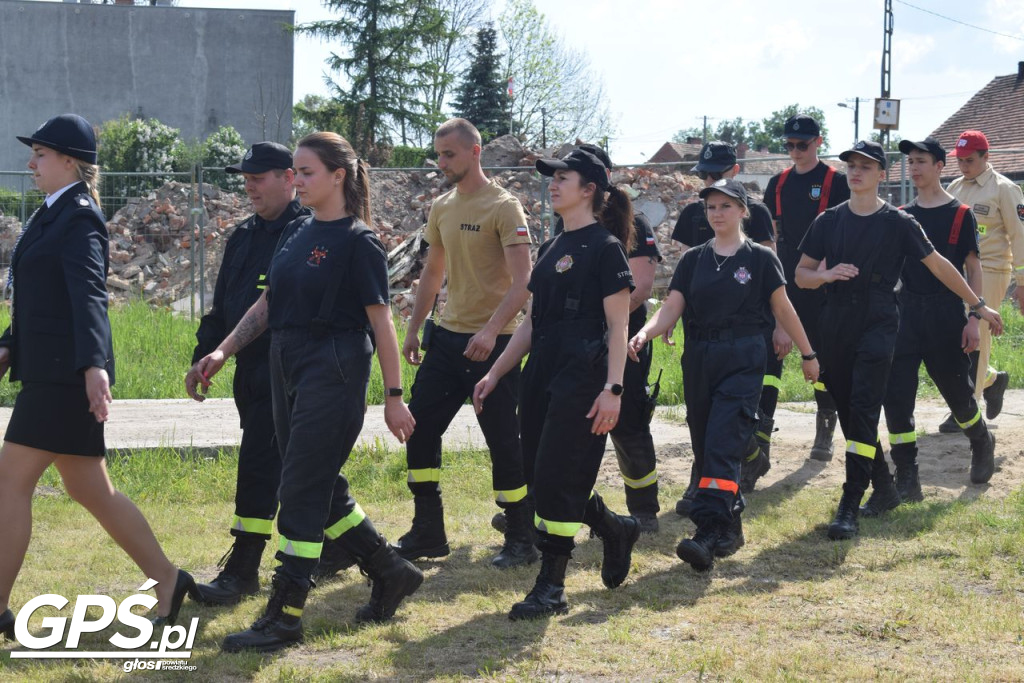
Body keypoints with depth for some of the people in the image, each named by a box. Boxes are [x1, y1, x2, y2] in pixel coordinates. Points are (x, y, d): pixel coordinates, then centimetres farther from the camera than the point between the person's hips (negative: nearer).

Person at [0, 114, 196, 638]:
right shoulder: (49, 215, 17)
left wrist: (94, 365, -34)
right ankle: (168, 580, 19)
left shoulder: (80, 217, -11)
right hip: (48, 370, 10)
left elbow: (88, 294, -24)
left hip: (66, 374, -10)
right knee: (89, 490, 12)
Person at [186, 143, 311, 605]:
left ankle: (242, 571, -5)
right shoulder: (243, 237, 15)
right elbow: (222, 305, 20)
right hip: (250, 371, 8)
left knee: (259, 466, -9)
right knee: (293, 467, 15)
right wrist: (203, 358, 15)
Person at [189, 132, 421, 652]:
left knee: (302, 490, -7)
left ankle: (284, 617, -1)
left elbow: (380, 321, -10)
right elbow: (268, 302, 16)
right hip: (288, 368, 8)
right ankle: (390, 573, 29)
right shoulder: (296, 234, 12)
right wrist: (224, 350, 5)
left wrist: (394, 396, -10)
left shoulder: (357, 241, -10)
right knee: (320, 487, 12)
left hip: (334, 371, -8)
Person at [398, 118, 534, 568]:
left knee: (503, 442, -2)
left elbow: (523, 281, -19)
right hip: (447, 337, 7)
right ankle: (428, 534, 17)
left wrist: (491, 330, -30)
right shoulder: (442, 207, 11)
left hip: (491, 344, -7)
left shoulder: (503, 207, -12)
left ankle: (521, 540, 11)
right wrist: (414, 329, 15)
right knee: (419, 428, 6)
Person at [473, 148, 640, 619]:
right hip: (541, 373, 8)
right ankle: (615, 529, 31)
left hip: (582, 376, -8)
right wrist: (495, 373, 15)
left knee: (556, 477, -10)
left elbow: (617, 325, -11)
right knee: (541, 474, 9)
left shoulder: (605, 247, -6)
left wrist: (613, 388, -18)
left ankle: (552, 587, -2)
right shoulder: (551, 249, 17)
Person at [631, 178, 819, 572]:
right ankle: (730, 529, 20)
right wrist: (644, 334, -17)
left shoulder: (760, 258, 1)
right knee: (705, 447, 8)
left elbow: (782, 309, 7)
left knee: (723, 445, -16)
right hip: (698, 360, 5)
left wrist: (807, 354, 12)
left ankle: (709, 533, -23)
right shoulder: (693, 260, 10)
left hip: (743, 360, -5)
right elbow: (671, 308, 2)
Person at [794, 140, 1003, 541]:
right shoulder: (828, 221, 9)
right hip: (836, 327, 4)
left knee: (864, 410, -14)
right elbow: (801, 275, 11)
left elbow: (938, 265, 7)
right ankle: (882, 486, 26)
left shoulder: (897, 222, 1)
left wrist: (978, 305, 10)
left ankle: (850, 507, -17)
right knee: (848, 413, 8)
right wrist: (827, 274, -11)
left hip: (878, 324, -4)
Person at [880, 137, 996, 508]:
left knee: (957, 390, 8)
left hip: (946, 311, -4)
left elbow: (973, 268, -3)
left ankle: (982, 442, 40)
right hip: (906, 311, 4)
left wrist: (974, 317, -10)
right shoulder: (902, 216, 10)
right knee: (896, 395, -6)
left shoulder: (960, 214, -3)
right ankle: (906, 481, -2)